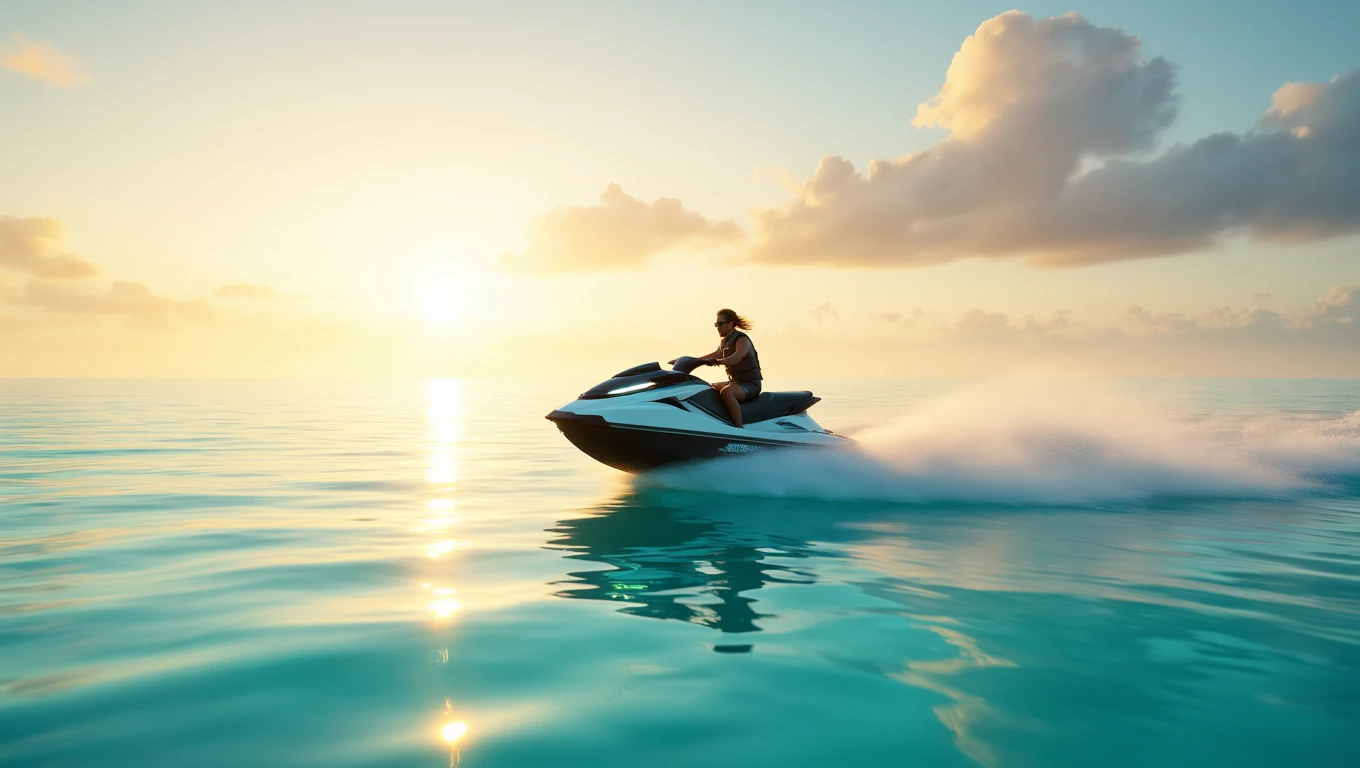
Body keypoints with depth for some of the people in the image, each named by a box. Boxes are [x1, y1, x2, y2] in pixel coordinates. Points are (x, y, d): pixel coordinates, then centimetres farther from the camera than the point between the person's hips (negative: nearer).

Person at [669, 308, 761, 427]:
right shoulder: (724, 342, 13)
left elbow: (736, 358, -33)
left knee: (726, 391, -38)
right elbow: (715, 355, 24)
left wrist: (717, 361, -50)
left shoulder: (742, 339, -14)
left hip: (750, 384, -10)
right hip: (736, 381, 10)